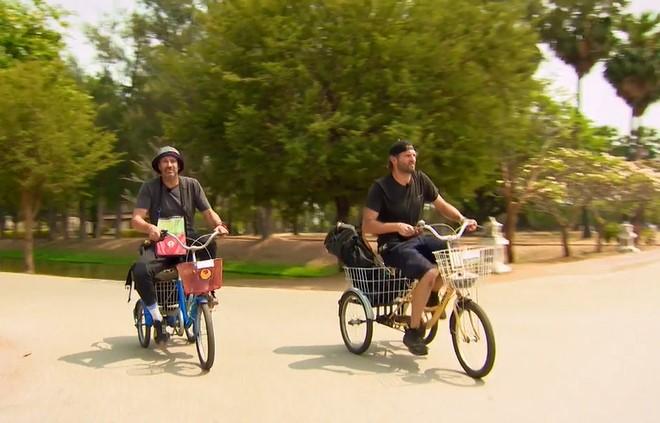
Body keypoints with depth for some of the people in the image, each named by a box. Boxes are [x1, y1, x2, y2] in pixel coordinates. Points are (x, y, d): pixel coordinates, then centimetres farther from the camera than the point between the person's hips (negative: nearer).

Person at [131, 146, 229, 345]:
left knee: (209, 245, -32)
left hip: (188, 241, 1)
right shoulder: (149, 188, -3)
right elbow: (136, 219, -13)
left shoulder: (192, 185, 2)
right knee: (141, 270, -30)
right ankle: (158, 320, -13)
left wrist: (218, 224, -24)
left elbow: (208, 212, 0)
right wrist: (149, 228, -36)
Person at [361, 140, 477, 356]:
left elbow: (441, 205, 12)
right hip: (393, 246, -6)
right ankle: (413, 332, -16)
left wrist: (462, 219, -6)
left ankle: (432, 294, 9)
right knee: (430, 272, -31)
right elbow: (367, 225, -15)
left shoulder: (420, 179, 3)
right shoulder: (380, 187, -12)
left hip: (417, 239, 6)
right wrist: (397, 226, -28)